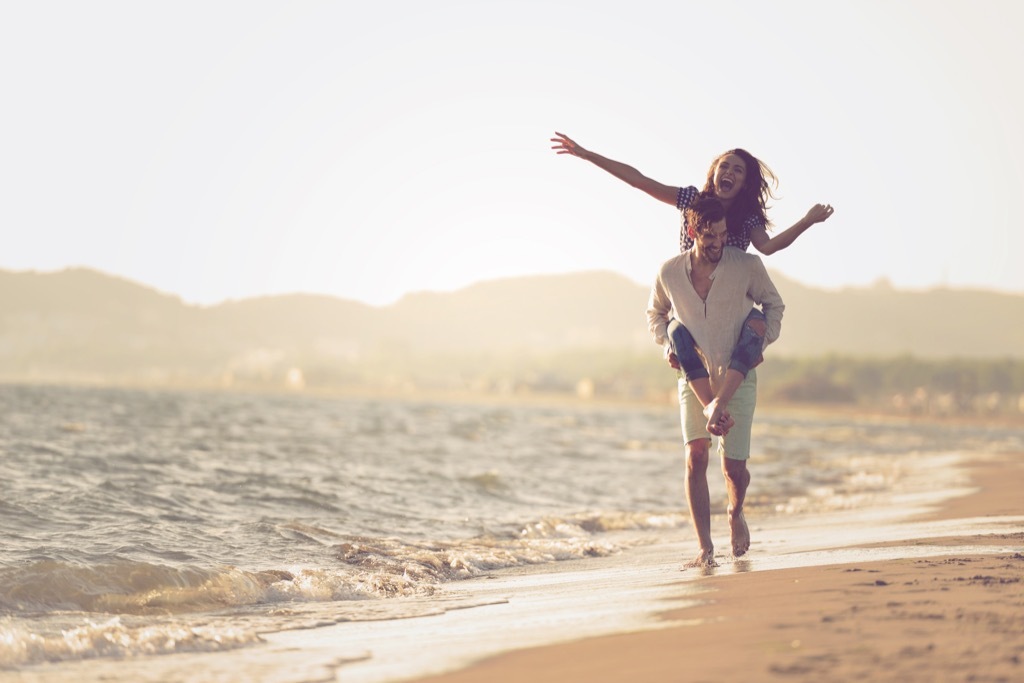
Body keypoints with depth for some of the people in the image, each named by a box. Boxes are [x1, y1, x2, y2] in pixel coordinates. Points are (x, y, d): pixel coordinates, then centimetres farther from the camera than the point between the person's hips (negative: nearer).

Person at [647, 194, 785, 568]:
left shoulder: (747, 266, -12)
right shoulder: (669, 273, -8)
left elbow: (774, 304, 7)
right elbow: (655, 313, 13)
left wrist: (762, 342, -7)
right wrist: (668, 344, -3)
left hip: (737, 379, -1)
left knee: (734, 467, -2)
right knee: (696, 458, -15)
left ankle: (736, 513, 33)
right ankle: (705, 548, -12)